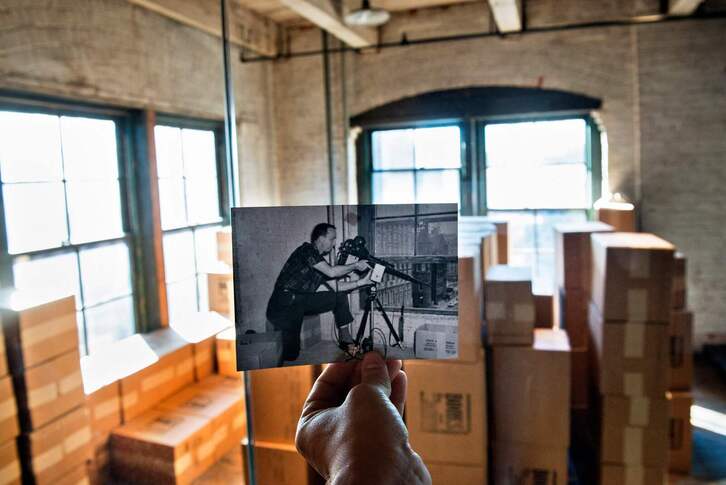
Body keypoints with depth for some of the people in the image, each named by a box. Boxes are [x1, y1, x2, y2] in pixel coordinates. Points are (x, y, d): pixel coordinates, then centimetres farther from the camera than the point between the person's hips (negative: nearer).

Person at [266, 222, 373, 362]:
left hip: (302, 301, 9)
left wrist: (361, 282, 0)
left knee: (340, 296, 4)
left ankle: (345, 339, 7)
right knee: (291, 354, -19)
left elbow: (335, 286, 8)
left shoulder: (320, 261, 14)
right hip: (284, 304, -9)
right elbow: (331, 272, -22)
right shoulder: (306, 250, -11)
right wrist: (355, 266, -10)